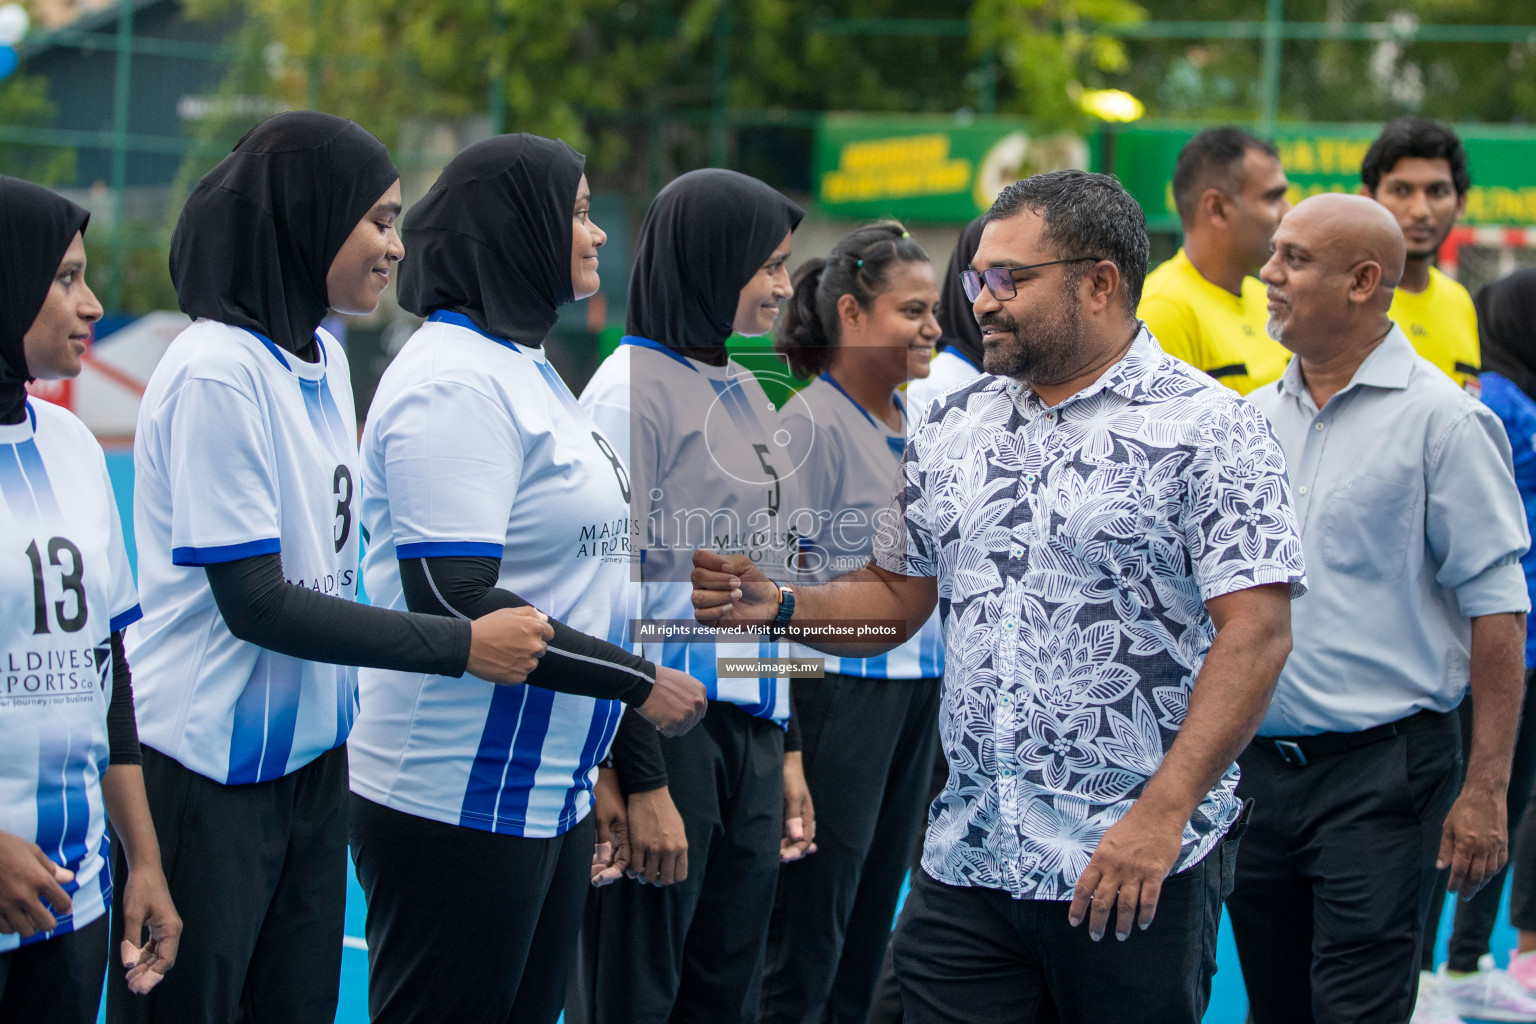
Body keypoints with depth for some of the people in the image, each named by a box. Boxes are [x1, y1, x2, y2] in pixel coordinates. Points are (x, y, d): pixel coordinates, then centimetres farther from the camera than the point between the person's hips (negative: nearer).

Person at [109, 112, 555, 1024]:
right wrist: (463, 646, -17)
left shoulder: (325, 360, 10)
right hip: (204, 770, -8)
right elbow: (254, 602, -19)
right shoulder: (216, 374, -17)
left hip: (313, 759, 8)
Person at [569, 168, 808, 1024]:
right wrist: (641, 780, -18)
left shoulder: (745, 391, 16)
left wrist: (785, 747, 20)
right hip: (666, 725, -8)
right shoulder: (634, 388, -11)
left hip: (749, 733, 8)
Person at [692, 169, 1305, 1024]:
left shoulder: (1207, 429, -7)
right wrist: (778, 603, 1)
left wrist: (1162, 815, -21)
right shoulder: (954, 430, 13)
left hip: (1139, 870, -5)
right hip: (967, 859, 5)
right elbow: (897, 594, 21)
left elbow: (1256, 632, -14)